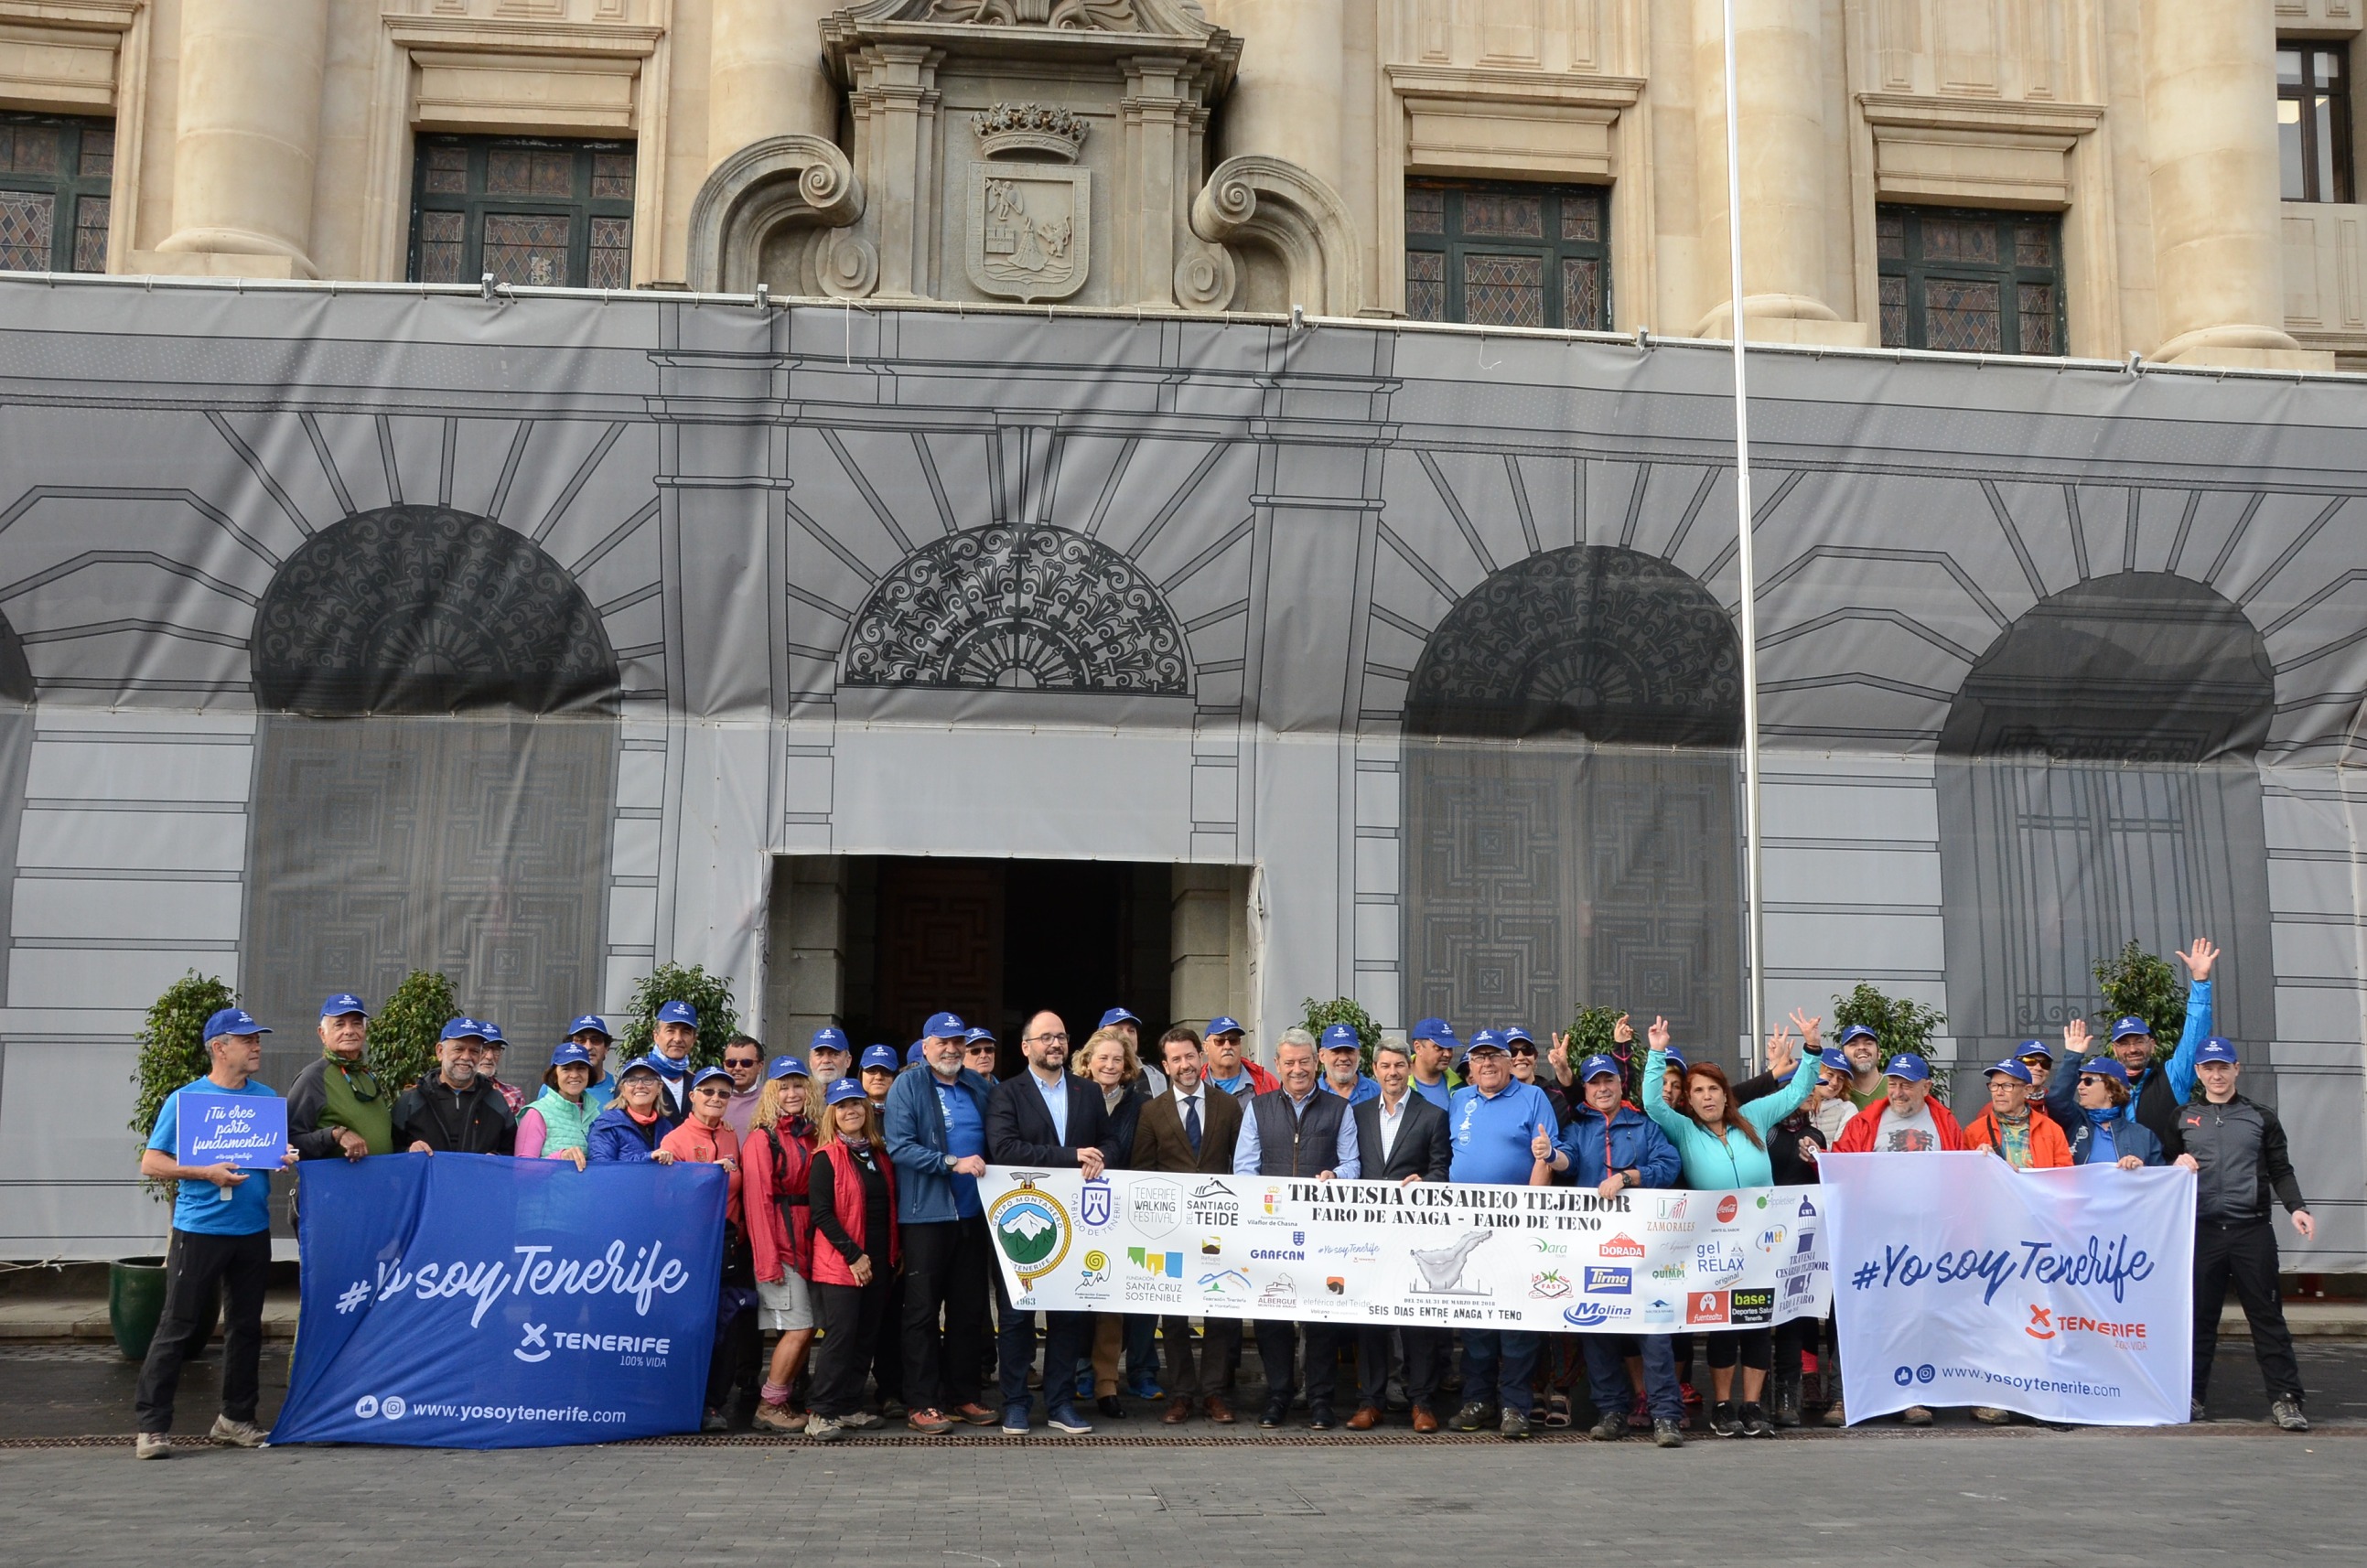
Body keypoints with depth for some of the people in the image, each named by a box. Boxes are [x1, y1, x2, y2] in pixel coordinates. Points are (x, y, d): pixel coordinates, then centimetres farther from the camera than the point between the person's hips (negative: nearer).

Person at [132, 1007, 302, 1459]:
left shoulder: (266, 1098, 10)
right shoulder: (186, 1099, -4)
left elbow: (282, 1150, 19)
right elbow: (151, 1163, -6)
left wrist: (287, 1158, -4)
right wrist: (207, 1173, -19)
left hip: (253, 1230, 5)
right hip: (199, 1230, -5)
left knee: (246, 1326, 10)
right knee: (178, 1326, -4)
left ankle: (236, 1418, 21)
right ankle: (151, 1425, 3)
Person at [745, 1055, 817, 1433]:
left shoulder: (808, 1136, 14)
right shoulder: (762, 1138, -7)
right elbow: (758, 1199, -12)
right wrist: (768, 1258, -16)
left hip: (805, 1243, 7)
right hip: (778, 1244, -7)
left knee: (805, 1328, 5)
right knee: (799, 1327, -9)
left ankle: (781, 1401, 15)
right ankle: (768, 1406, 2)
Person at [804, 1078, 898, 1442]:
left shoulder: (879, 1155, 12)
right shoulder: (826, 1157, -6)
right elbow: (821, 1213, -12)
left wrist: (892, 1254, 10)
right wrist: (853, 1254, -15)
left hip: (877, 1262, 6)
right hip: (839, 1262, -6)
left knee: (866, 1335, 8)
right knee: (840, 1335, -9)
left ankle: (850, 1407, 16)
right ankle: (823, 1413, -4)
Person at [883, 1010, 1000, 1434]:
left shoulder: (982, 1088, 11)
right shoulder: (907, 1088, -4)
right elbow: (899, 1146, -14)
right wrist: (953, 1163, -20)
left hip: (973, 1214, 5)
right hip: (926, 1216, -5)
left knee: (970, 1310, 10)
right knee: (923, 1311, 0)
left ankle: (963, 1395, 20)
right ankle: (924, 1403, 6)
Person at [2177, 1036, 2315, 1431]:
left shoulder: (2261, 1117, 12)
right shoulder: (2182, 1118, 13)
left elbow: (2281, 1170, 8)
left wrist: (2296, 1207, -8)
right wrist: (2177, 1165, -6)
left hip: (2252, 1230, -1)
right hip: (2201, 1231, 1)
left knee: (2267, 1315, -2)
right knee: (2199, 1317, 4)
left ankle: (2284, 1399, 0)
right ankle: (2192, 1396, 10)